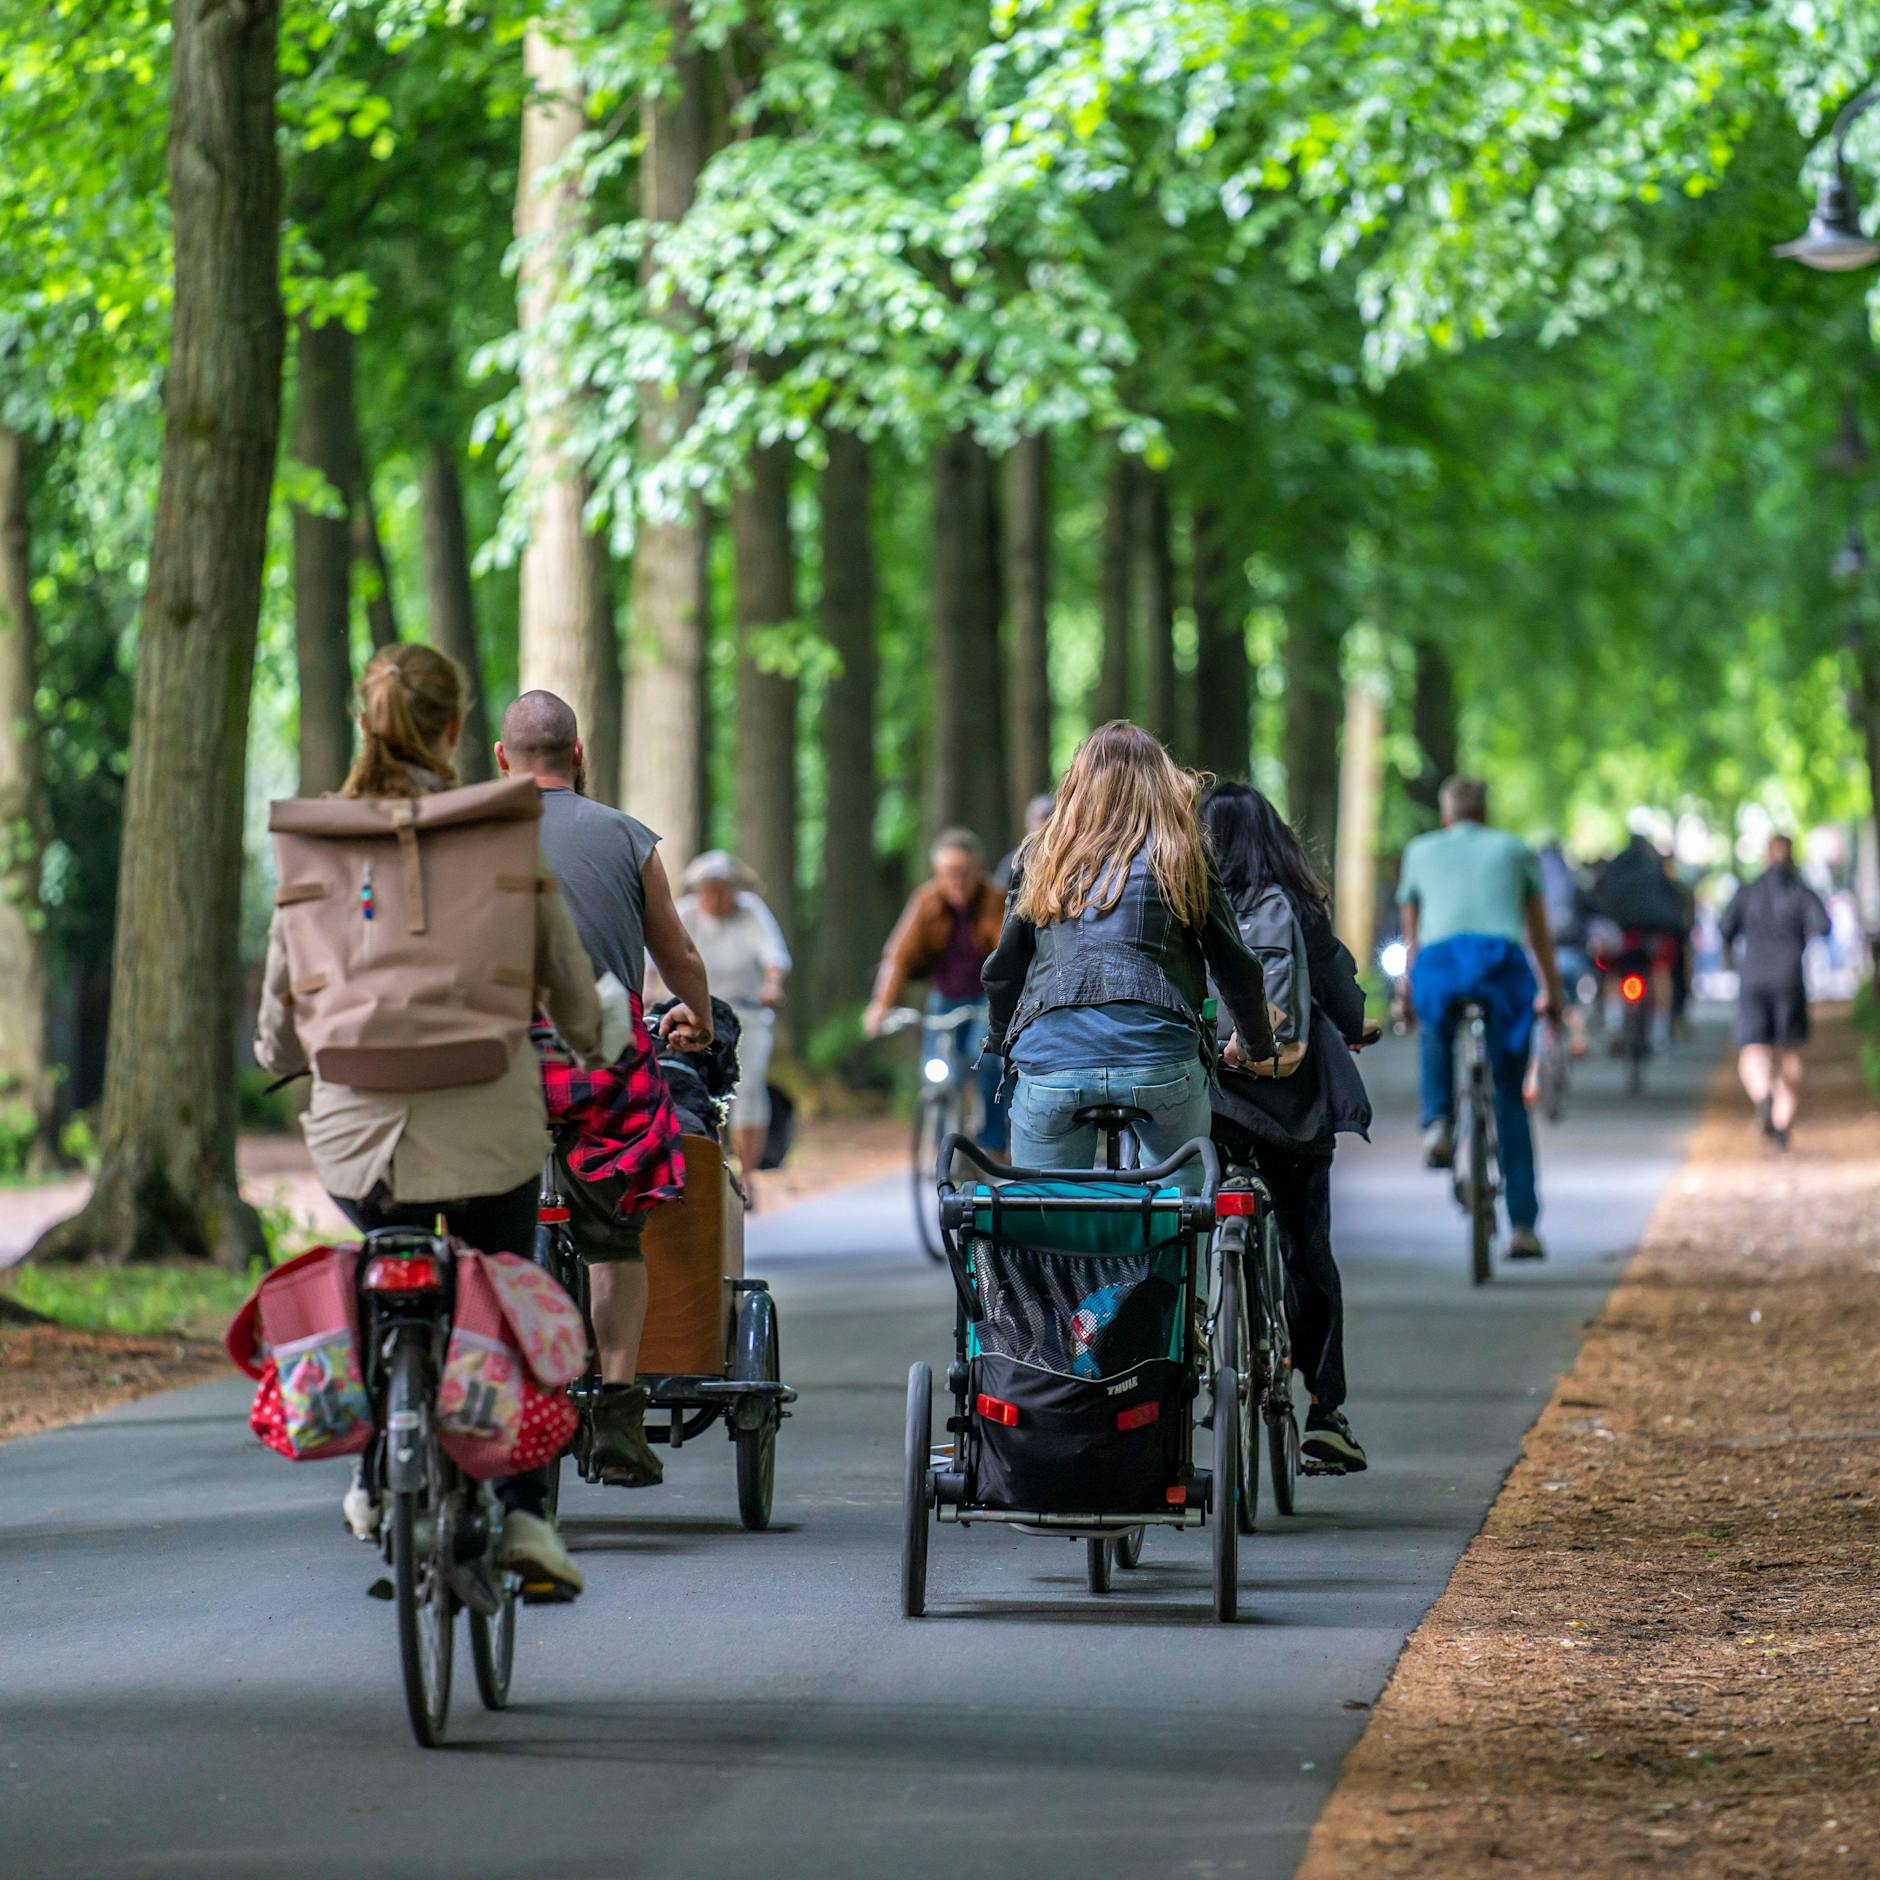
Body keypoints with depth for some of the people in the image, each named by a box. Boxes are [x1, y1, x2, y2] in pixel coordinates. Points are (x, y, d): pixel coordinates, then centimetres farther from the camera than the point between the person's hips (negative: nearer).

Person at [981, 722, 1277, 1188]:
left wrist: (1001, 1042, 36)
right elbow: (1235, 965, 13)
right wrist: (1255, 1045, 30)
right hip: (1161, 1059, -1)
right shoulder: (1181, 853, 10)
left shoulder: (1042, 855, 15)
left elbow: (1003, 969, 18)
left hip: (1050, 1060, 1)